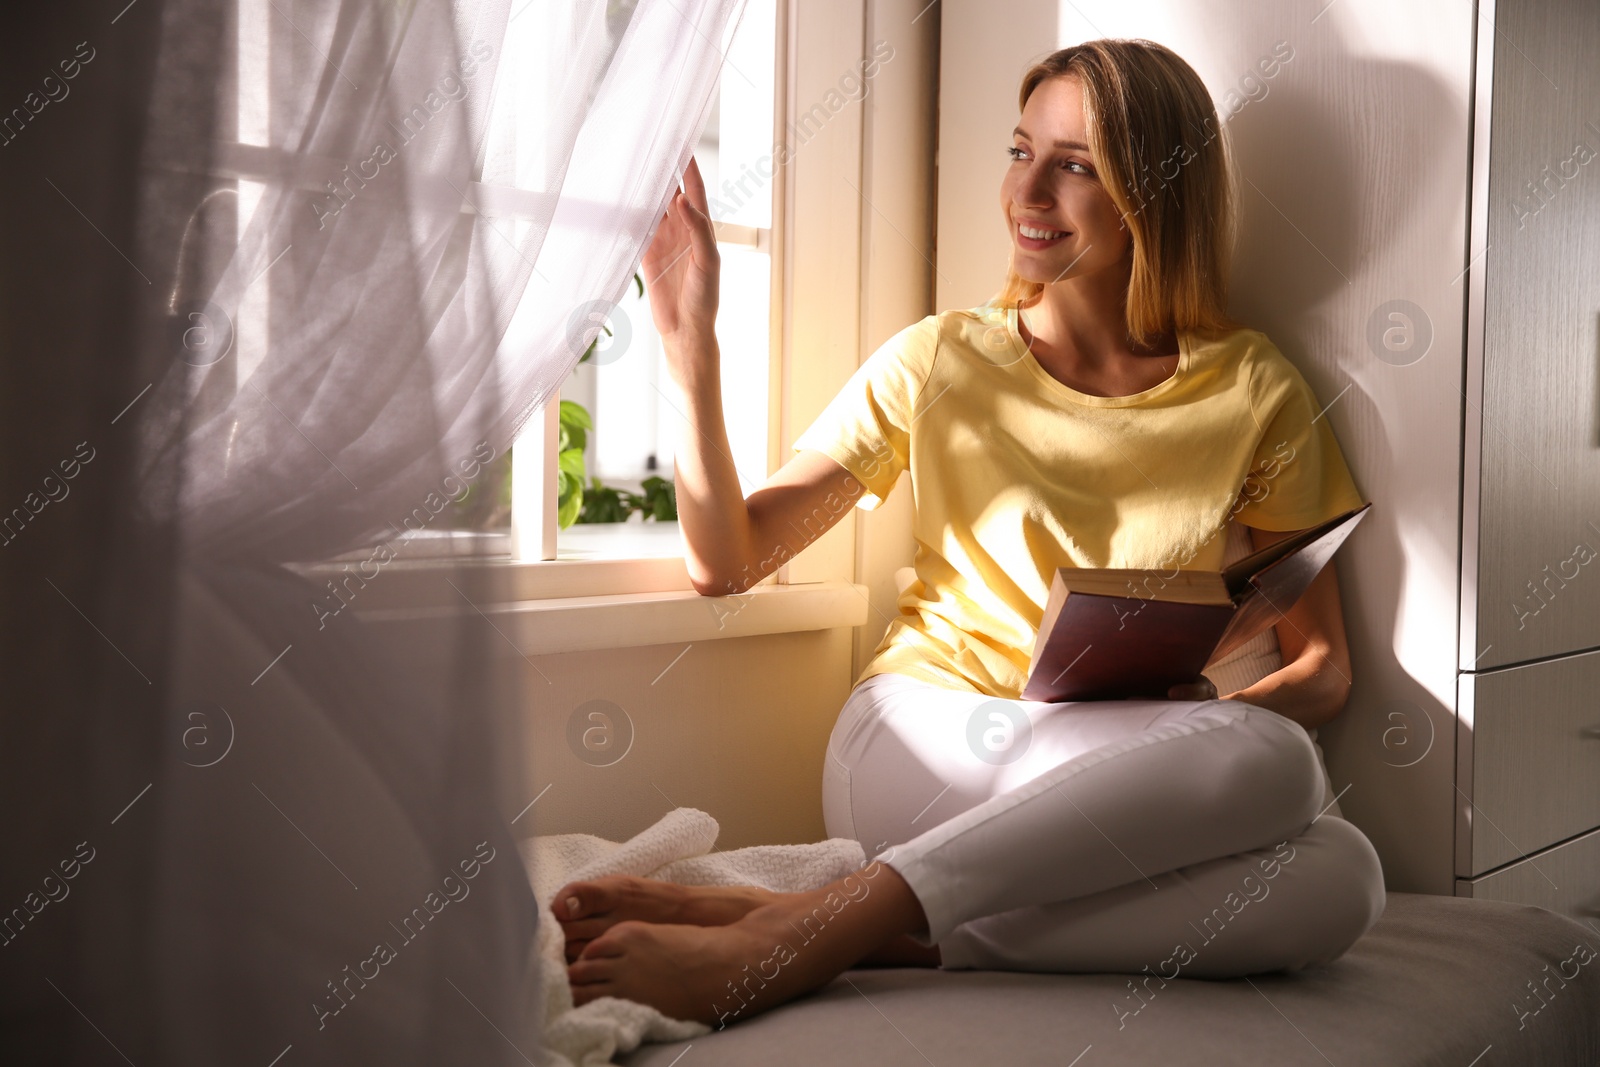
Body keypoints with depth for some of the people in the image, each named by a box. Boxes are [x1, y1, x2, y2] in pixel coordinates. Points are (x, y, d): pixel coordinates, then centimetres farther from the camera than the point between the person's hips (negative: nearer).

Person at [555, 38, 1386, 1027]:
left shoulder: (1254, 392, 8)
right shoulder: (939, 361, 8)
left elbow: (1324, 664, 9)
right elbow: (726, 560, 3)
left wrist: (1234, 714, -14)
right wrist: (693, 351, -9)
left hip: (1132, 782, 3)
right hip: (928, 747, -2)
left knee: (1340, 874, -33)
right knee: (1273, 764, -32)